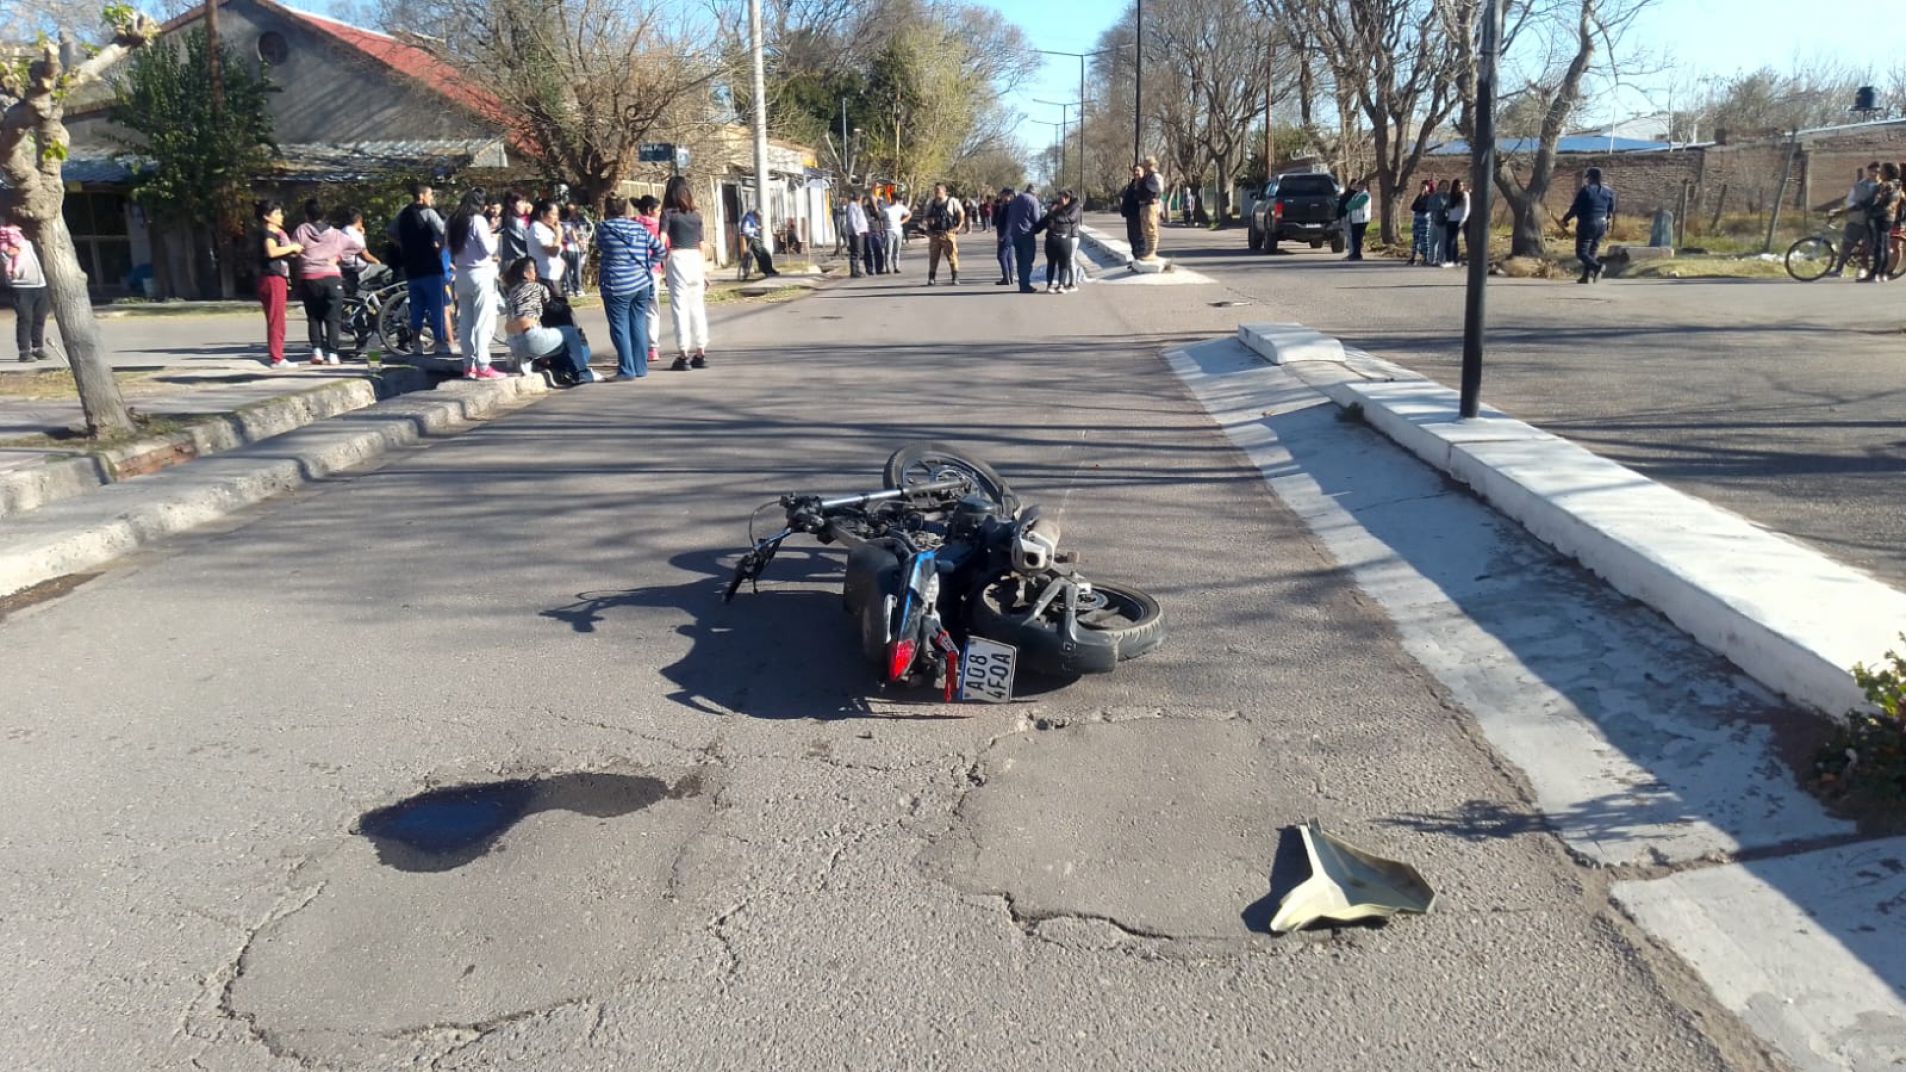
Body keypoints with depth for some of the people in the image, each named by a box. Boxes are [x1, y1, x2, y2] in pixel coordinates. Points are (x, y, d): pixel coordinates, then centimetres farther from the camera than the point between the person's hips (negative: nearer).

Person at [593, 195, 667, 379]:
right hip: (642, 284, 5)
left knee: (620, 327, -1)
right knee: (639, 325, 9)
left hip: (617, 286, -5)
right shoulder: (640, 229, 8)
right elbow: (660, 250, 12)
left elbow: (599, 248, 12)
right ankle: (640, 368, 14)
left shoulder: (603, 228, -3)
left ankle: (627, 370, -4)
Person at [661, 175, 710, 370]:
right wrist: (705, 271, 19)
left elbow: (662, 241, -12)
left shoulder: (668, 213, -1)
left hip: (677, 259, -4)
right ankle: (701, 353, 10)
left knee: (680, 308, -2)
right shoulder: (696, 215, 12)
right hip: (697, 260, 4)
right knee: (698, 307, 8)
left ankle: (683, 355, -4)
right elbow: (701, 245, 14)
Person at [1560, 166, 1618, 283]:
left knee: (1581, 252, -6)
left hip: (1587, 224, -7)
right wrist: (1607, 227, 26)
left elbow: (1575, 208, -11)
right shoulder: (1608, 191, 9)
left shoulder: (1585, 190, -12)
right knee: (1593, 252, 15)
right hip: (1601, 224, 7)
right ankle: (1587, 276, 12)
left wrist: (1565, 219, 4)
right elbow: (1610, 212, 15)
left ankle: (1596, 266, -30)